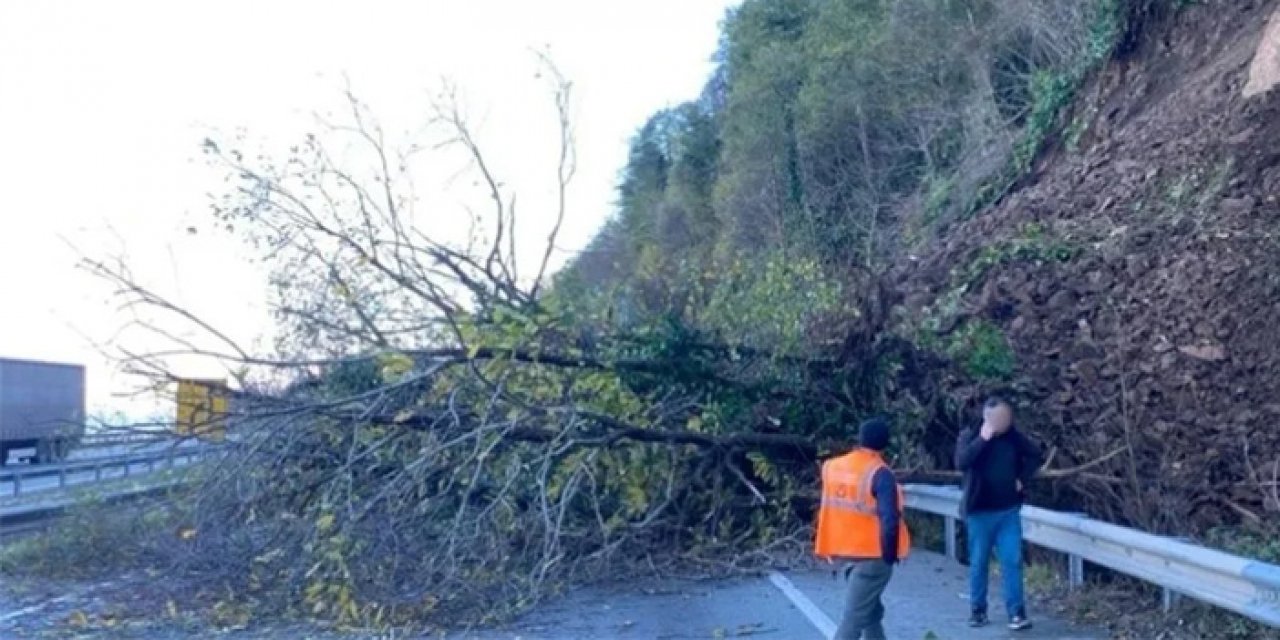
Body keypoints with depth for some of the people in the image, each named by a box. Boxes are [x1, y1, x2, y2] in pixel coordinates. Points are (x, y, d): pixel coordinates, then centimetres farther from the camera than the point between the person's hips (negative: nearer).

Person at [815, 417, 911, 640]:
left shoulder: (833, 466, 3)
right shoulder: (880, 474, -16)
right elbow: (889, 519, -21)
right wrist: (890, 553, -9)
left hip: (845, 551, 7)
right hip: (872, 554, -7)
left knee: (871, 609, 22)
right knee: (855, 616, -4)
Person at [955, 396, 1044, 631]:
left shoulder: (1013, 436, 0)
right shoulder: (970, 436, -8)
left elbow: (1036, 455, 15)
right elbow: (961, 462, -25)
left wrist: (1023, 479, 3)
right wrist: (983, 439, -27)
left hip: (1009, 511, 2)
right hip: (980, 512, -2)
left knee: (1012, 562, -1)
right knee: (979, 563, 7)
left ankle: (1016, 613, 4)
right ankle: (977, 610, 19)